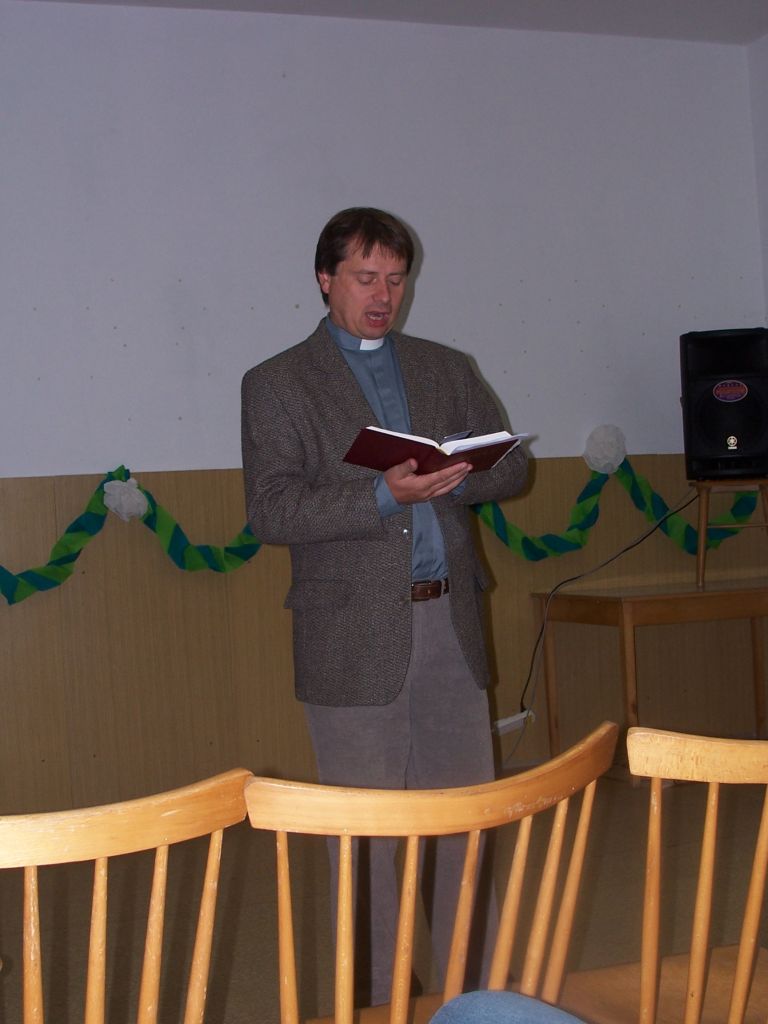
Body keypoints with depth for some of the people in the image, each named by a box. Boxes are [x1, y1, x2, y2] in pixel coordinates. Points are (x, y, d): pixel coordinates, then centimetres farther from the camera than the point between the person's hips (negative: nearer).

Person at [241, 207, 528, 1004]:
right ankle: (377, 996, 16)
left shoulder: (445, 369, 14)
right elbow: (271, 512, -10)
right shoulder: (276, 385, 1)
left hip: (450, 625, 4)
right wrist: (386, 495, -21)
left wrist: (453, 480, -9)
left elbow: (510, 464, 14)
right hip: (355, 639, -4)